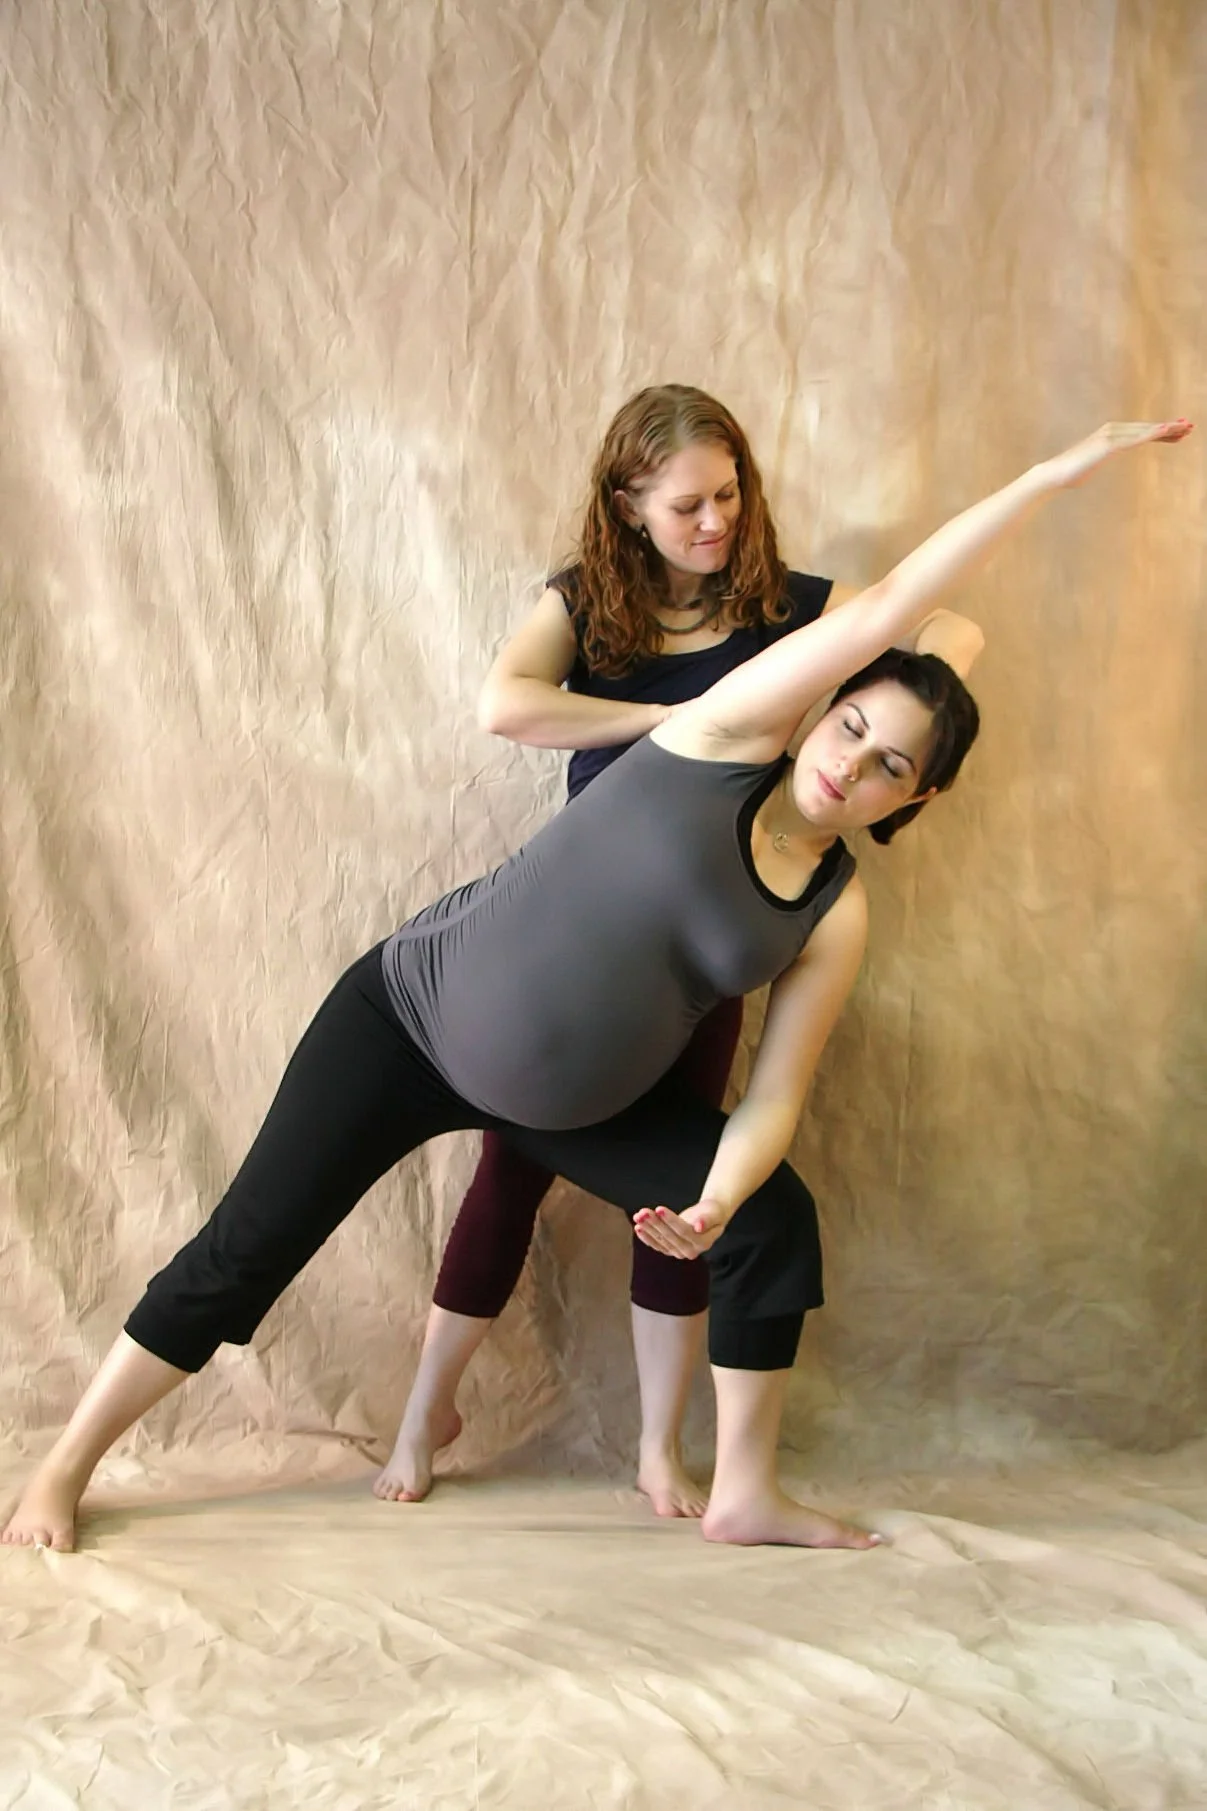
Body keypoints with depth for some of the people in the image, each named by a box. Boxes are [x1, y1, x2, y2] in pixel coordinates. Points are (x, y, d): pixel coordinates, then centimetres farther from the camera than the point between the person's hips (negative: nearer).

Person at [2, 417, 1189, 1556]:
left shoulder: (836, 915, -5)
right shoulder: (729, 738, -15)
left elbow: (774, 1097, -7)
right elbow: (887, 608, -23)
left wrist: (716, 1202, -28)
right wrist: (1052, 476, -22)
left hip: (578, 1099, 5)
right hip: (413, 1013, -4)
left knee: (778, 1219, -6)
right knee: (246, 1252, -4)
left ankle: (744, 1496, 8)